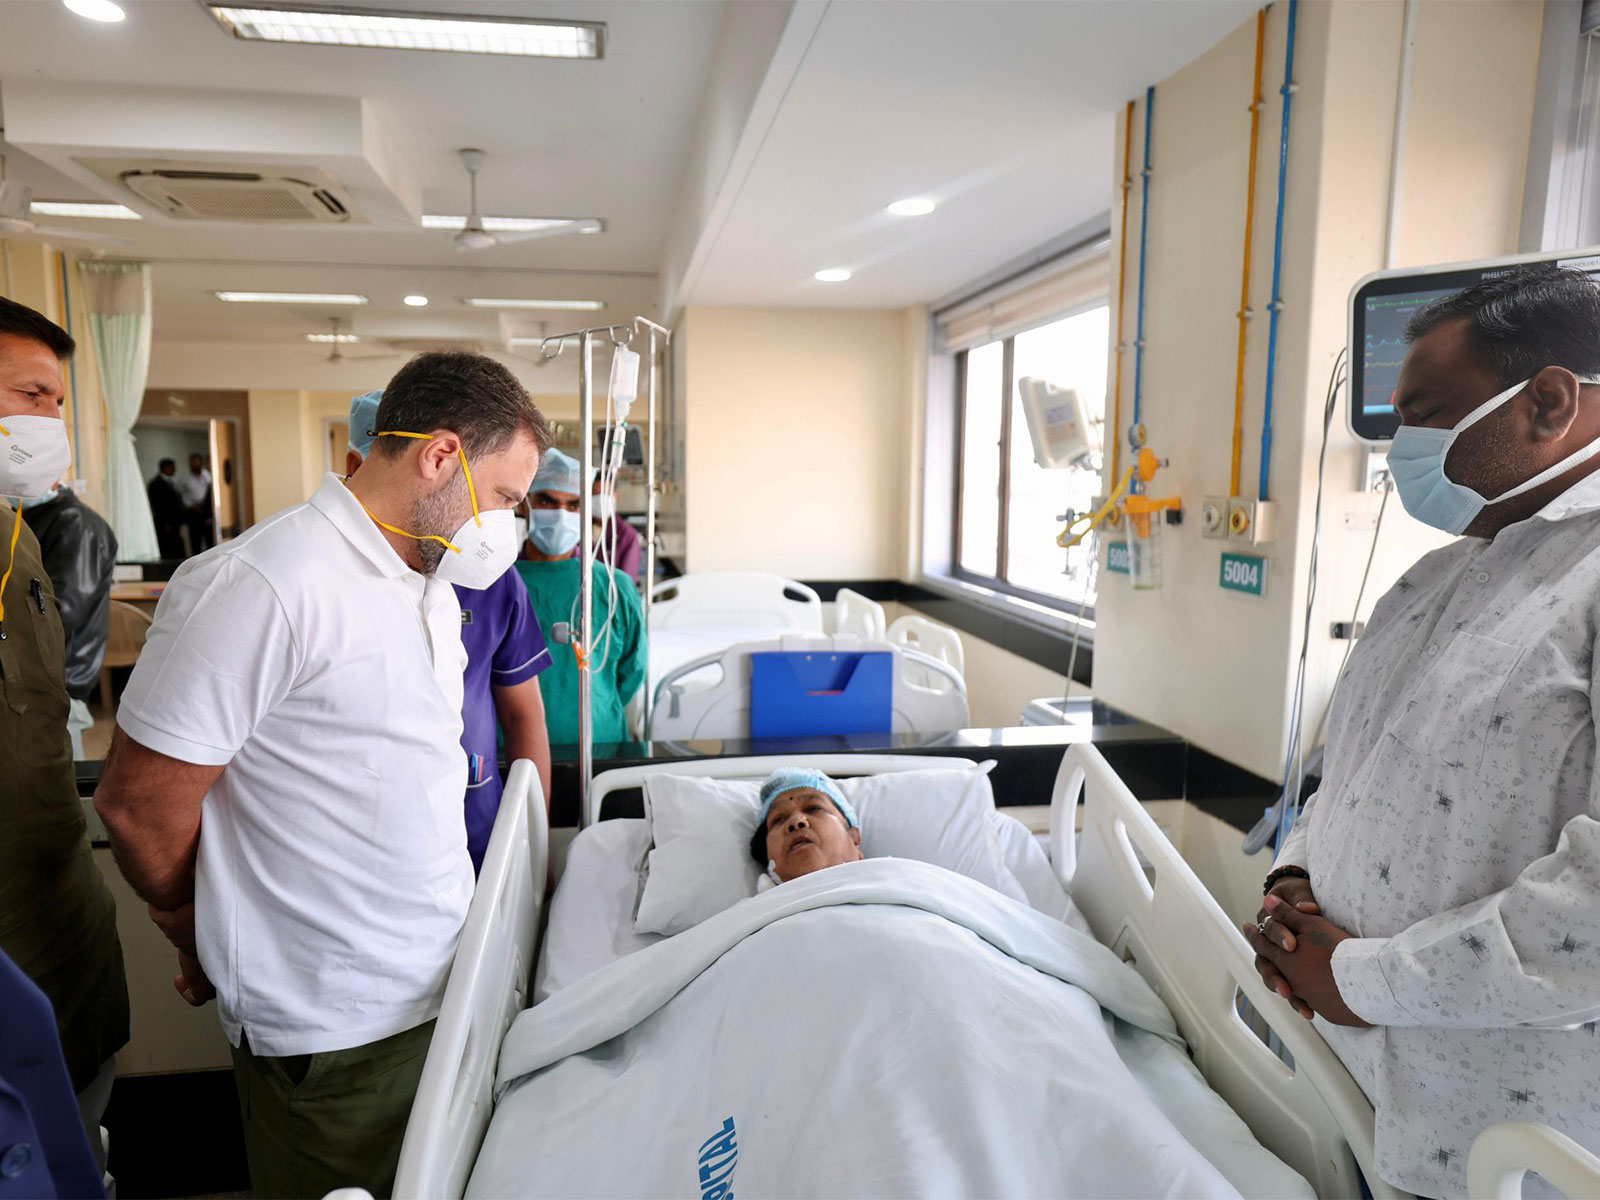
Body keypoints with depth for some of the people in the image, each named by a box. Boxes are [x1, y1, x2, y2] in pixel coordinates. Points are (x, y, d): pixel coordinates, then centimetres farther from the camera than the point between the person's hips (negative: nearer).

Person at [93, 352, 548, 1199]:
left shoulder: (430, 581, 8)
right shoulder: (264, 587, -21)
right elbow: (137, 806, -15)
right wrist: (212, 954, 1)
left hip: (442, 990, 8)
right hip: (334, 1034, -8)